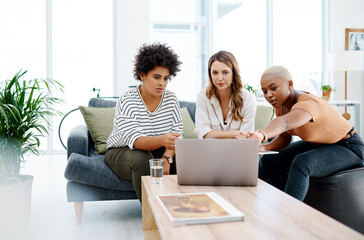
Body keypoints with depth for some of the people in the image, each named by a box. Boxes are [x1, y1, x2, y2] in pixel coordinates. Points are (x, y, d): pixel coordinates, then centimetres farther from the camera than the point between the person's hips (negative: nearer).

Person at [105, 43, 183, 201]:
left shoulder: (171, 100, -3)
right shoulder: (126, 102, -18)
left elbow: (177, 134, -7)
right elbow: (135, 141, -31)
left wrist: (167, 158, -27)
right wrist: (163, 140, -51)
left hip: (158, 151, 4)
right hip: (122, 152, -4)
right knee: (141, 158, -36)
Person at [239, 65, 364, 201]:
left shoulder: (308, 103, -33)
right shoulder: (281, 105, -7)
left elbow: (284, 123, -55)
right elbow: (285, 137, 2)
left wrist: (261, 135, -74)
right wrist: (264, 147, -18)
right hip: (318, 144, 9)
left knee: (301, 163, -36)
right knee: (269, 161, -1)